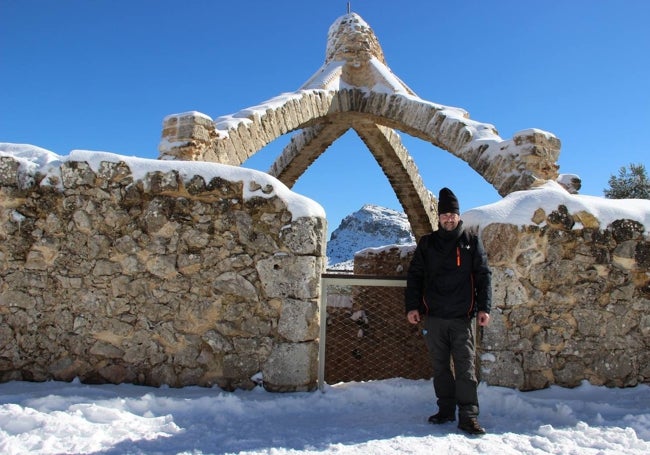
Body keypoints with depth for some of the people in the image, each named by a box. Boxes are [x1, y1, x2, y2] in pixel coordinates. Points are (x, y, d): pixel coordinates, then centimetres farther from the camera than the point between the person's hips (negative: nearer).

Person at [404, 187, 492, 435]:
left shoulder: (472, 242, 6)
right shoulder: (427, 243, 9)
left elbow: (484, 276, 5)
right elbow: (414, 276, 9)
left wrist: (484, 307, -4)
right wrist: (412, 306, 0)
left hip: (462, 316, -2)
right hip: (433, 316, 2)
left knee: (465, 367, -4)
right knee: (440, 366, 9)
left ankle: (468, 416, 0)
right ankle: (446, 410, 19)